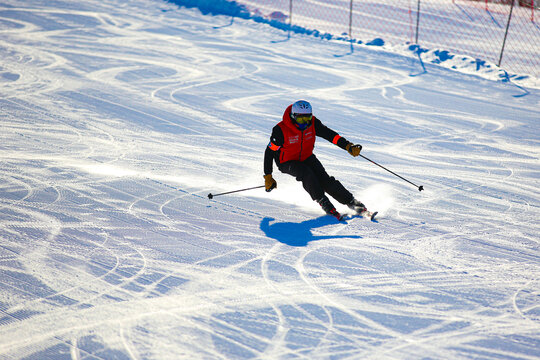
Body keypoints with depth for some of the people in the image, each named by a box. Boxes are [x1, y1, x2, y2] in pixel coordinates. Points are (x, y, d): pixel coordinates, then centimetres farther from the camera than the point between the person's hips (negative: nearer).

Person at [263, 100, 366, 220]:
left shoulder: (312, 123, -16)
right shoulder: (281, 130, -27)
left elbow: (329, 134, -9)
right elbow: (269, 152, -19)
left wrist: (348, 146, -21)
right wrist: (268, 177, -17)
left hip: (307, 157, 3)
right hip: (287, 162, -3)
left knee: (324, 179, -16)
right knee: (307, 174, -32)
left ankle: (351, 201, -9)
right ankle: (323, 202, -22)